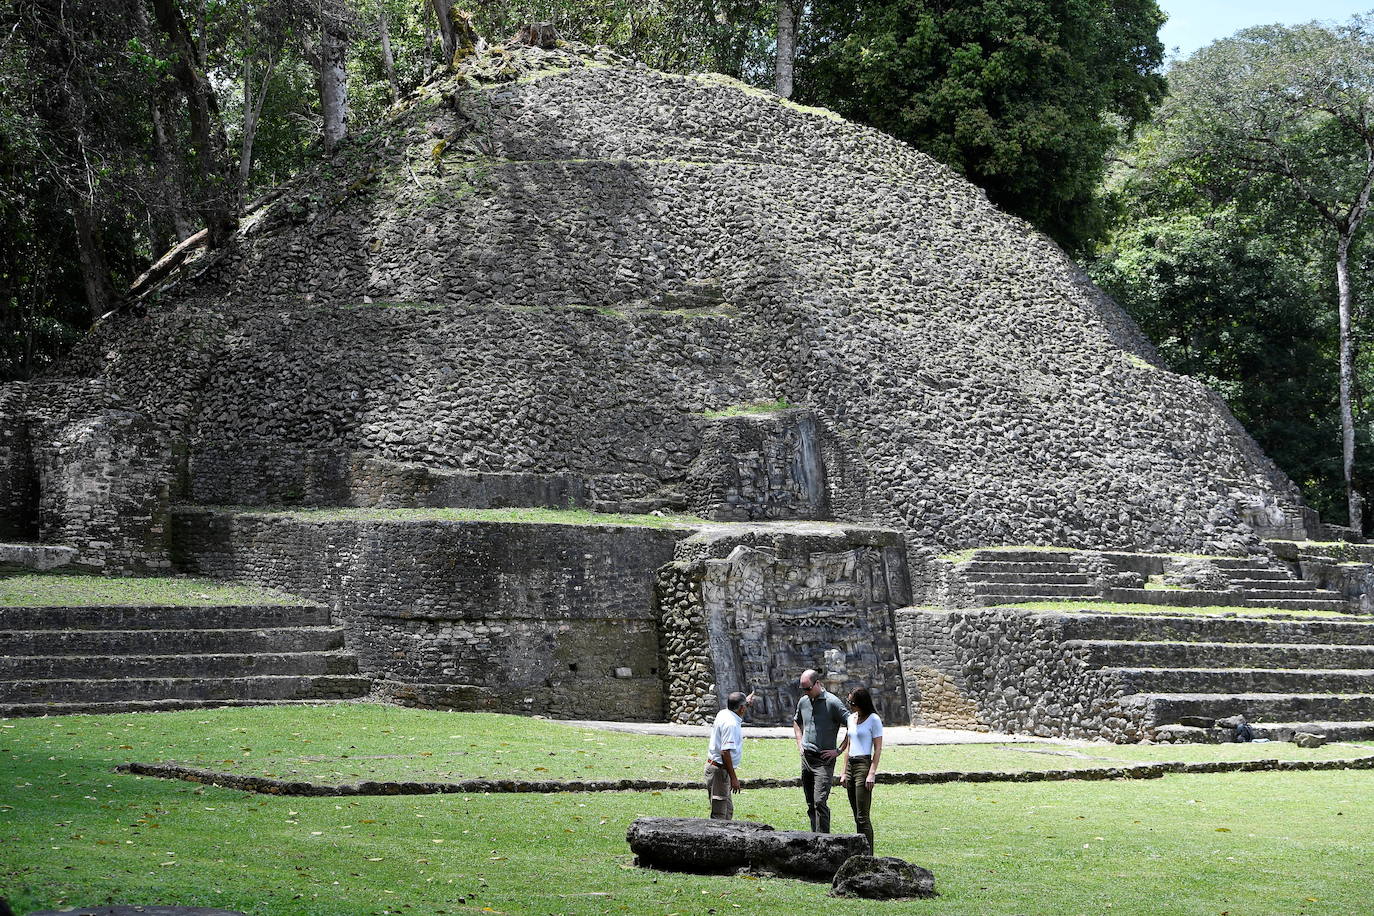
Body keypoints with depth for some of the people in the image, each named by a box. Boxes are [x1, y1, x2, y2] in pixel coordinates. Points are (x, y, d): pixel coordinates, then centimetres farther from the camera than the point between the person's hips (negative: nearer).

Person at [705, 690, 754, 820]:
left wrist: (746, 702, 41)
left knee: (728, 810, 18)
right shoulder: (731, 724, -22)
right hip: (720, 770, -10)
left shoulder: (723, 714, 6)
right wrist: (734, 778, -23)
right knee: (719, 814, -8)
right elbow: (725, 752, -26)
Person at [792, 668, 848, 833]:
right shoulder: (803, 701, 10)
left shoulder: (832, 702, -11)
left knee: (820, 801, -17)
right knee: (810, 804, 10)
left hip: (824, 759, -7)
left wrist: (839, 750, -11)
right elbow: (796, 722, 32)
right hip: (806, 758, 7)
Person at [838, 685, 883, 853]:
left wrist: (872, 773, -16)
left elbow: (878, 749, -9)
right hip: (851, 765, 8)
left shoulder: (873, 720, -7)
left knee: (862, 816, -10)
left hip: (864, 765, -8)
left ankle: (868, 855, -7)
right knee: (857, 815, 8)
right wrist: (844, 771, 15)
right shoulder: (851, 718, 14)